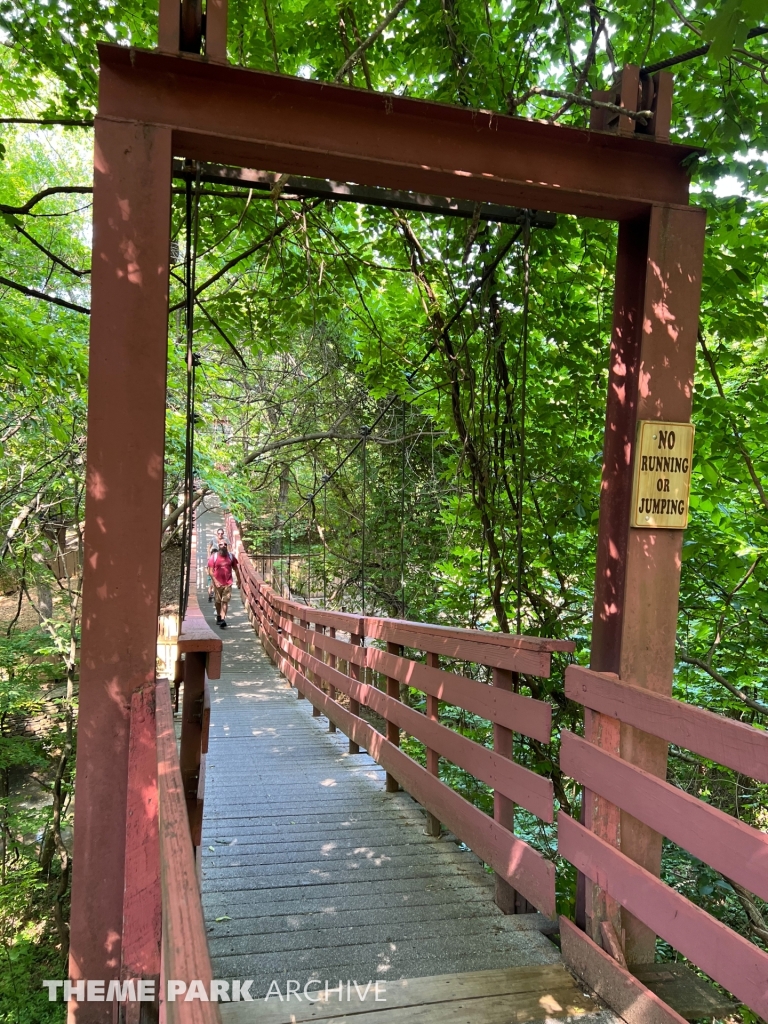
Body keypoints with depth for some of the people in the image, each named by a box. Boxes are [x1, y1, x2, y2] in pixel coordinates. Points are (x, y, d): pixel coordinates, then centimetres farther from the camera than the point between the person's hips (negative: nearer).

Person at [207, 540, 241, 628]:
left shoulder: (231, 557, 3)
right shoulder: (214, 557, -2)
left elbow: (236, 569, 12)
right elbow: (210, 570, -5)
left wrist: (239, 580, 13)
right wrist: (215, 581, -15)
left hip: (228, 583, 0)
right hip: (218, 583, 0)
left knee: (225, 602, -8)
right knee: (218, 601, 13)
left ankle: (223, 619, -14)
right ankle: (218, 616, 35)